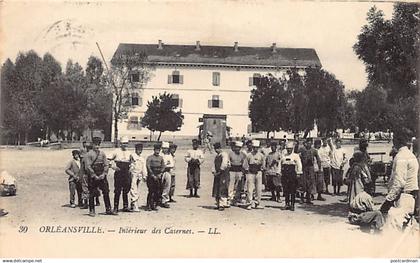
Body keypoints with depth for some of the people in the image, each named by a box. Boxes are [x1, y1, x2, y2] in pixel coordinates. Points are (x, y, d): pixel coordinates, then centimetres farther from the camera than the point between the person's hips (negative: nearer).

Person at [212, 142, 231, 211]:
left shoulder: (224, 154, -9)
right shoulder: (217, 156, 17)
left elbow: (224, 165, -17)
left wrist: (219, 172, -13)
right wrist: (214, 171, 3)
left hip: (223, 174, -8)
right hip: (217, 174, 8)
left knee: (222, 190, -8)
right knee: (216, 190, 8)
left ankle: (222, 204, -7)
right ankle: (218, 204, 16)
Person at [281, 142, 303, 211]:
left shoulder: (296, 156, 6)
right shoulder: (283, 156, 15)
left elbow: (299, 165, -1)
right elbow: (280, 164, 15)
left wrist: (299, 172, -11)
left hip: (293, 174, -3)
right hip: (284, 175, 3)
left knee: (293, 191, -3)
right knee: (285, 190, 4)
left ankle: (292, 205, 2)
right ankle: (287, 204, 14)